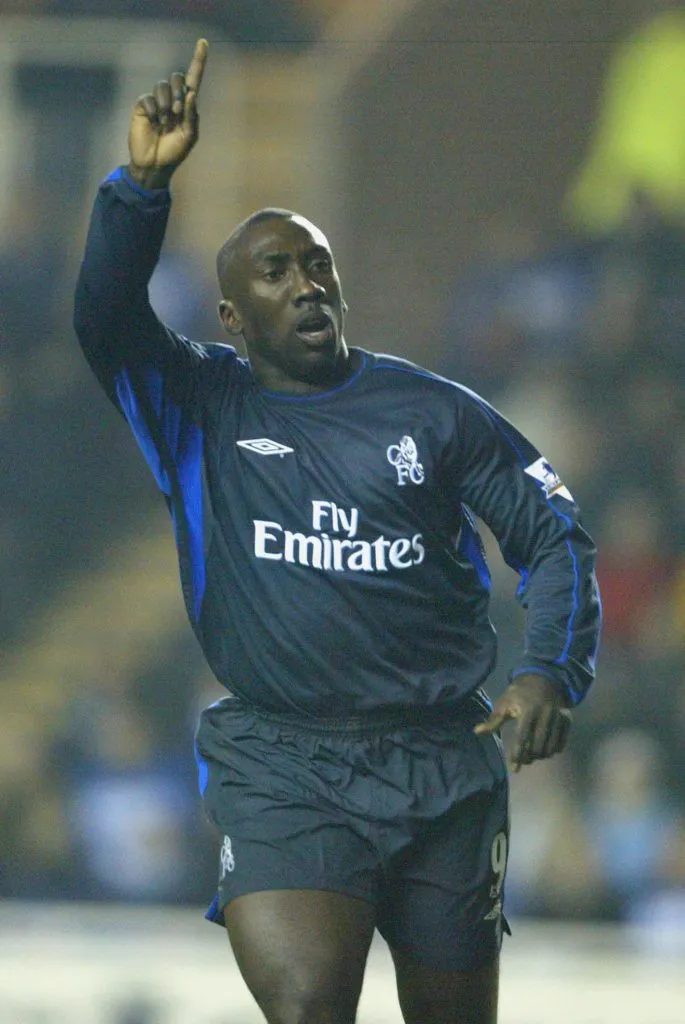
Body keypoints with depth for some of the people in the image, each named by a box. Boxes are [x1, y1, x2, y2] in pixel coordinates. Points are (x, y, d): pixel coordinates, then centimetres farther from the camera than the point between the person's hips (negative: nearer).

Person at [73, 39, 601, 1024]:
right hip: (278, 767, -2)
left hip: (443, 765, 2)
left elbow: (554, 535, 10)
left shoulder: (433, 411, 8)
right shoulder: (199, 408, 6)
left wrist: (552, 672, -7)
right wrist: (145, 183, -24)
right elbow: (106, 320, -11)